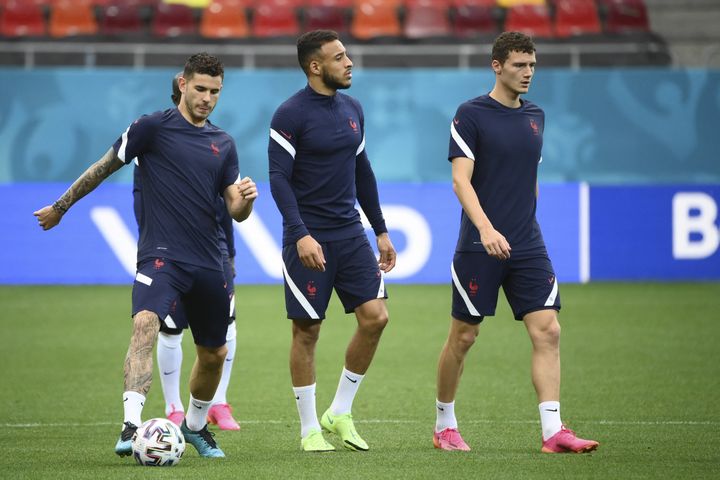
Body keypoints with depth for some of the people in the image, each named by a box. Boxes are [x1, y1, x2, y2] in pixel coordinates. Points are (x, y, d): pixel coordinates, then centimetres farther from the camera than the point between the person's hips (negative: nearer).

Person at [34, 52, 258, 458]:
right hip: (161, 255, -5)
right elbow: (104, 168, 6)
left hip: (208, 264, 6)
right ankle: (132, 425, -40)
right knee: (145, 325, -30)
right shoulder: (153, 127, -2)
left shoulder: (224, 144, 13)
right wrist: (61, 207, 11)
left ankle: (196, 425, 39)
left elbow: (236, 212, 11)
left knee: (214, 354, 14)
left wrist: (246, 199, -13)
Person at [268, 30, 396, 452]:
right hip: (310, 239, -6)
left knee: (375, 317, -3)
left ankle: (340, 413, 12)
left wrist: (381, 231, 18)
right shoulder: (291, 115, -10)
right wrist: (301, 235, -23)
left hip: (350, 234, 6)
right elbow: (279, 178, -14)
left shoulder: (352, 109, 11)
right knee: (307, 331, -1)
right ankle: (310, 430, 9)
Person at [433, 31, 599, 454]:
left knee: (548, 331, -8)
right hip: (479, 246, -5)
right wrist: (486, 228, -29)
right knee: (463, 337, 4)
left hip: (527, 247, 5)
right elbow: (461, 180, -16)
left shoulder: (535, 117, 12)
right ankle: (445, 425, 22)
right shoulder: (471, 114, -7)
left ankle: (553, 431, -11)